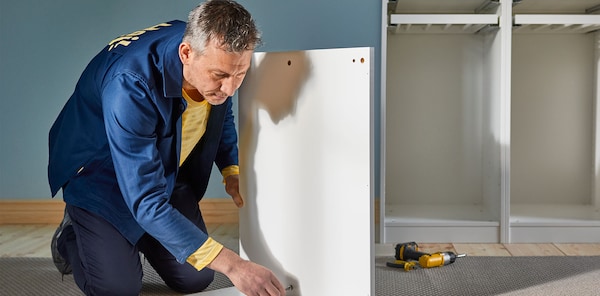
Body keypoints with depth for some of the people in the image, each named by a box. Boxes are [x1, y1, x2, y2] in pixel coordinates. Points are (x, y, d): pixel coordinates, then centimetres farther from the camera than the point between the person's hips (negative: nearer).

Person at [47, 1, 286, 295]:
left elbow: (221, 115, 7)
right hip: (100, 173, -5)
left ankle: (136, 236, 27)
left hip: (168, 169, 5)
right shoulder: (130, 84, -39)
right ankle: (69, 237, 17)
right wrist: (232, 265, -44)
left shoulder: (217, 59, -19)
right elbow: (147, 203, -41)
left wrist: (231, 171, -11)